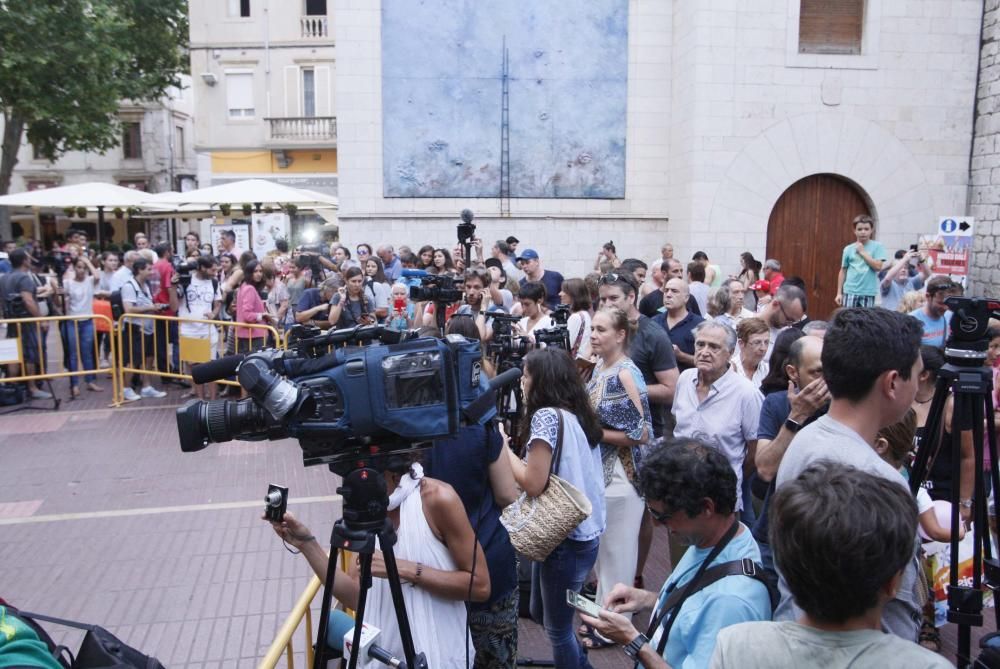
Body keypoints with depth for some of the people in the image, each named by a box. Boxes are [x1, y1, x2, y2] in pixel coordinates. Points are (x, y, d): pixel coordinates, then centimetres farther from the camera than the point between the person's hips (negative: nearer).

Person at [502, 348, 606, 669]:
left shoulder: (547, 416, -18)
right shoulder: (579, 413, 8)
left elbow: (533, 483, -21)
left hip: (565, 537, -9)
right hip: (585, 531, 9)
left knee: (557, 627, 8)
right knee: (542, 611, 24)